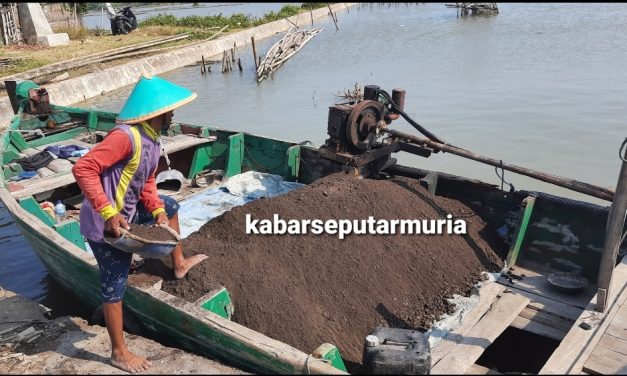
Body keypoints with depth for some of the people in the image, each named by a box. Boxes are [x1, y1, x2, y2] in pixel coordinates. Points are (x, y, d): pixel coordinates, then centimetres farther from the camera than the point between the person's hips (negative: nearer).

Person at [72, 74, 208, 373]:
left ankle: (179, 265, 40)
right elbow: (83, 169, -32)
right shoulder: (126, 136, -27)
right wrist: (109, 213, -34)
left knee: (170, 206, 24)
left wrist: (157, 210, -2)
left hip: (127, 213, 9)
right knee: (114, 285, 1)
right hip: (106, 224, -9)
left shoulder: (152, 140, 3)